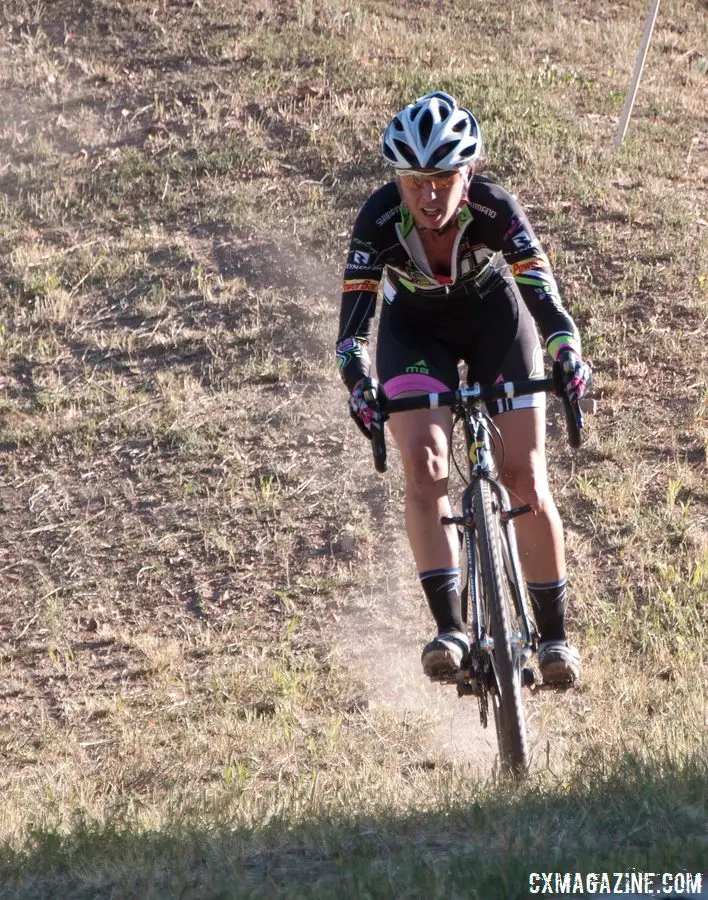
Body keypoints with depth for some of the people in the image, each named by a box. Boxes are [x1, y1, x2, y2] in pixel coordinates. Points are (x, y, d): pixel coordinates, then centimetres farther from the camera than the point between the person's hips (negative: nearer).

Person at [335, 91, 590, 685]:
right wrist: (359, 386, -52)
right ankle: (450, 628, -22)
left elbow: (543, 294, -37)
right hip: (415, 329, 0)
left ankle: (555, 634, 4)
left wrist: (568, 355, -55)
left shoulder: (494, 209, -31)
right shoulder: (380, 220, -30)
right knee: (425, 467, -21)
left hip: (494, 315, 0)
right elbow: (354, 317, -33)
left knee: (526, 479, -8)